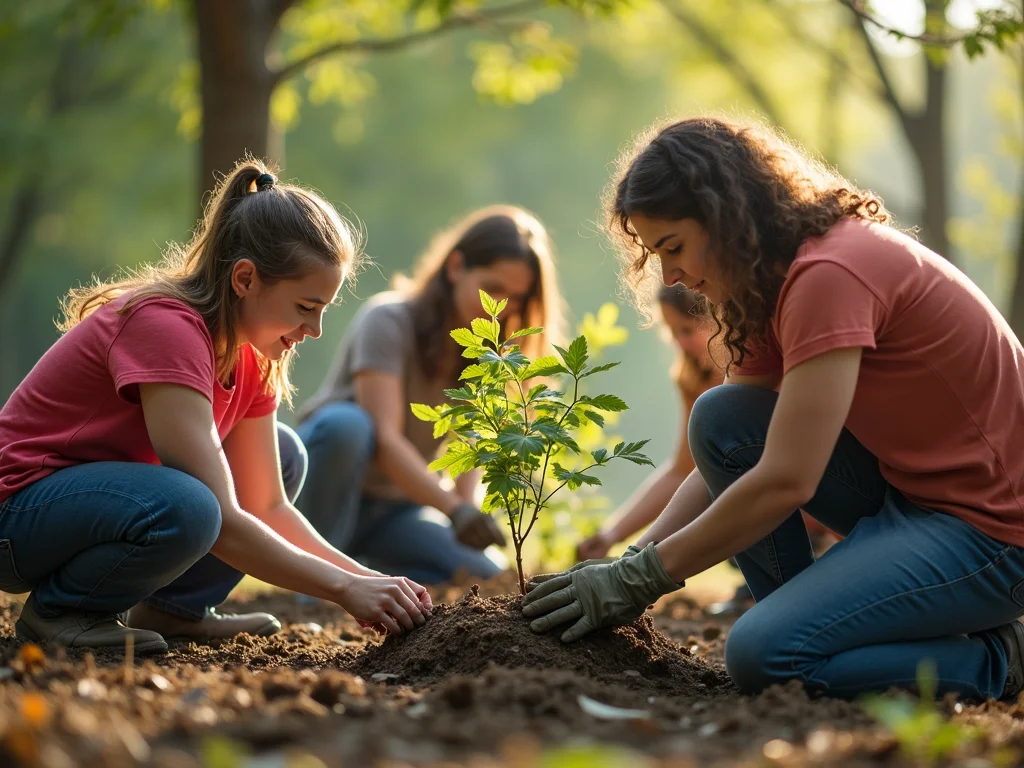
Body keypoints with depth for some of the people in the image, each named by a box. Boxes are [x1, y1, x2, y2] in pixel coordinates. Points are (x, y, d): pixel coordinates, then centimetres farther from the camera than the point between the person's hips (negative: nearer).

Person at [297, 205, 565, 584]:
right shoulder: (390, 320, -18)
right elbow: (383, 438, -30)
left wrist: (468, 518, -22)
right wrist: (454, 508, -44)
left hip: (393, 508, 5)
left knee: (486, 576, -20)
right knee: (346, 423, -37)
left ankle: (362, 565, 1)